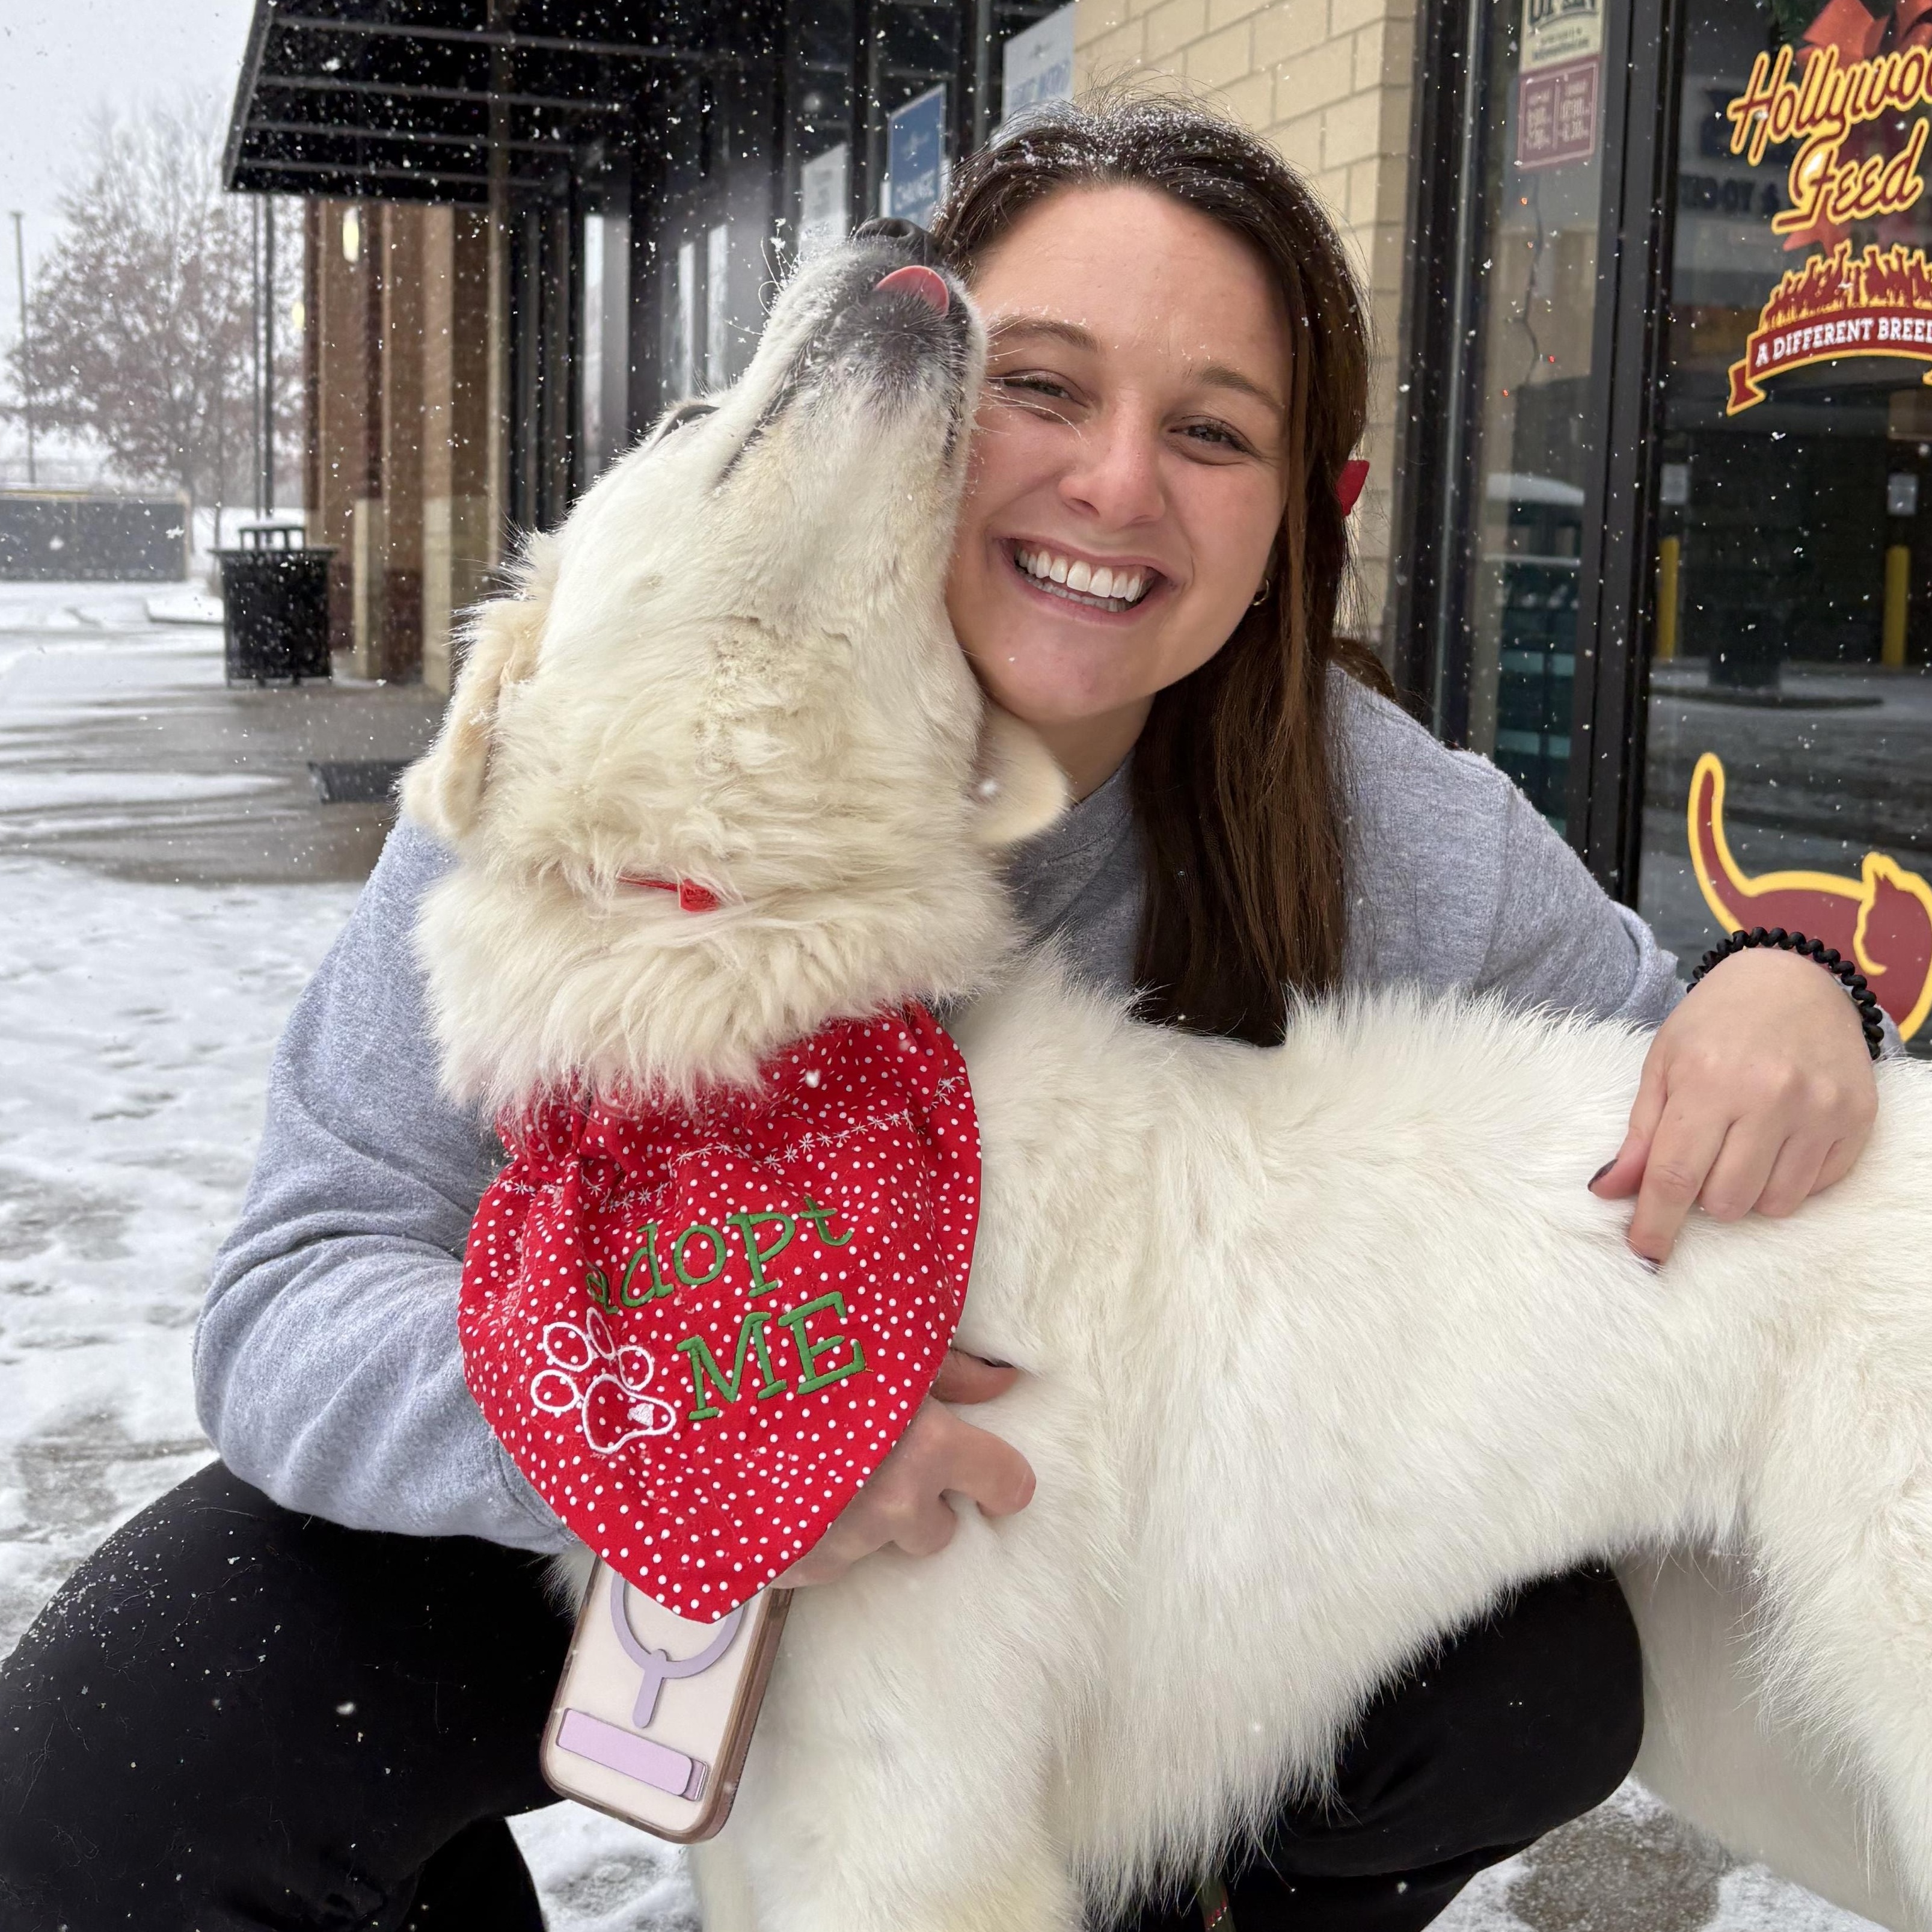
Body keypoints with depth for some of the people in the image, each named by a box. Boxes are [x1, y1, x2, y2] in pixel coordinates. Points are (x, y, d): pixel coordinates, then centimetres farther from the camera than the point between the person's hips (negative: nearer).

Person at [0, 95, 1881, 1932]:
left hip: (1069, 1516, 2)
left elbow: (1644, 1053, -3)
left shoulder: (1365, 816, -17)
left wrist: (1781, 991, -28)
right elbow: (301, 1297, -24)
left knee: (1542, 1682, -14)